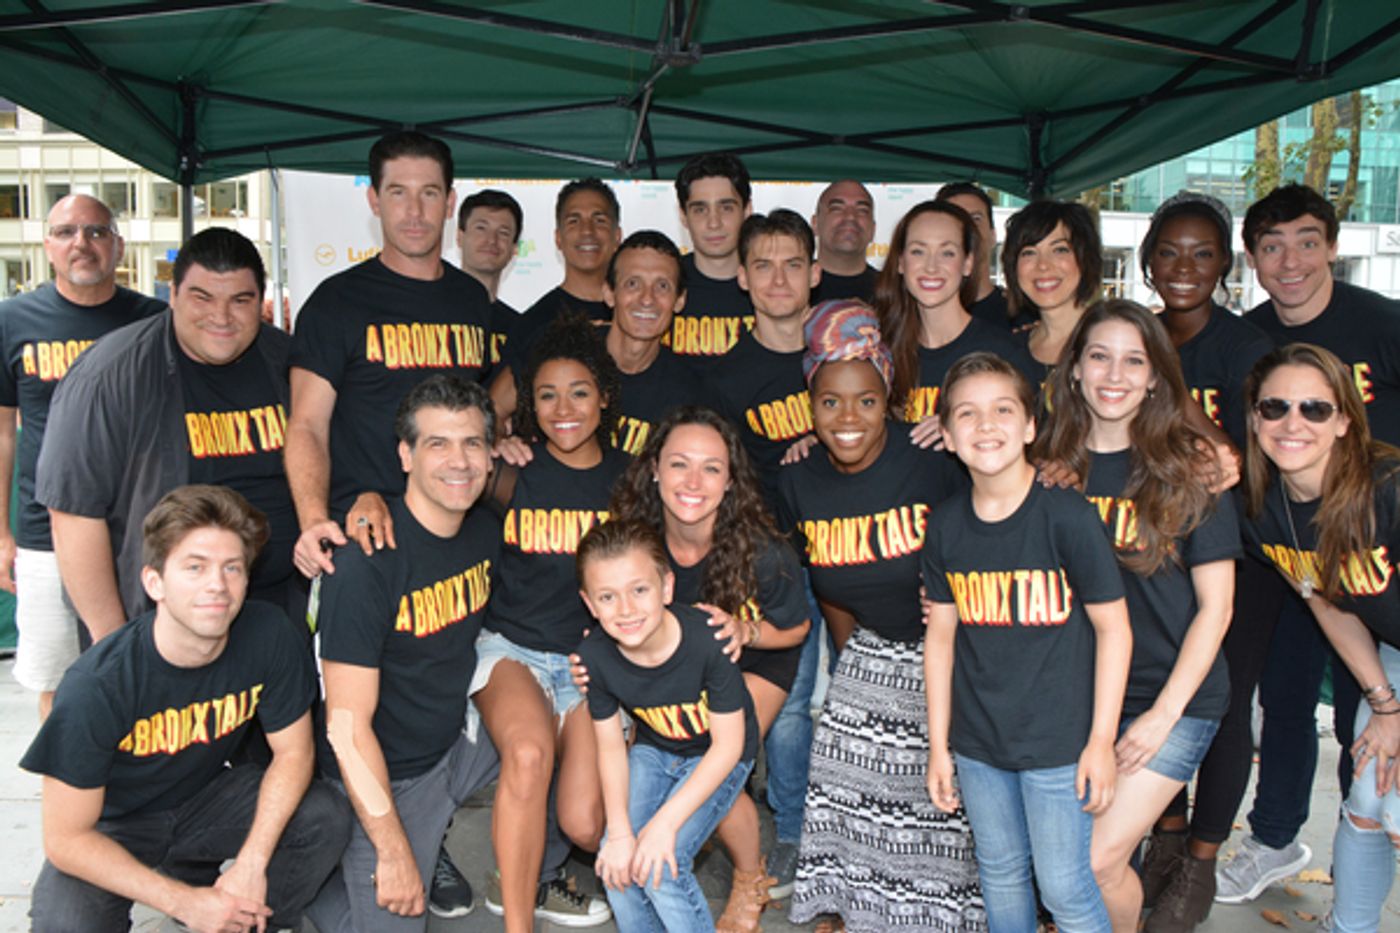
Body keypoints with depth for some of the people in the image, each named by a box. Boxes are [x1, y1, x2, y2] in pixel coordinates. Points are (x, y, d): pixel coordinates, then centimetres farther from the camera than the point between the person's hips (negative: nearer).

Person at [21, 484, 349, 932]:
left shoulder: (267, 635, -22)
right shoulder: (95, 687, -30)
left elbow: (293, 751, -9)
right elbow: (67, 839, -21)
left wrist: (252, 863, -20)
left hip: (204, 798, 3)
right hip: (113, 828, -3)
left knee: (326, 817, -20)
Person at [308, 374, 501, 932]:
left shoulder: (486, 531, -3)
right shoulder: (366, 561, -25)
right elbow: (347, 724, -23)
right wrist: (394, 853, -20)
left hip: (457, 746, 7)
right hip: (383, 777, -6)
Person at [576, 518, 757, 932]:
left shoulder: (708, 639, -34)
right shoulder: (595, 655, -22)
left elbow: (728, 745, -23)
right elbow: (611, 746, -9)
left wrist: (666, 822, -26)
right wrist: (619, 830, -19)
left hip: (719, 757, -4)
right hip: (653, 750, 4)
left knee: (662, 867, -19)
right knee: (615, 862, -12)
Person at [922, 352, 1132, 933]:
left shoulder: (1068, 517, -14)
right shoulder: (945, 527, -1)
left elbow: (1113, 629, -9)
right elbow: (941, 635, 5)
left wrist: (1101, 740, -9)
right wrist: (938, 744, 6)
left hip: (1058, 739, -4)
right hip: (977, 741, 4)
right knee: (1000, 874, 19)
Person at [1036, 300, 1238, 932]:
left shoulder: (1189, 470, -5)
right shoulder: (1050, 466, 2)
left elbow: (1216, 605, -4)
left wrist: (1164, 713, -10)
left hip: (1174, 698, -3)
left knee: (1096, 860, -11)